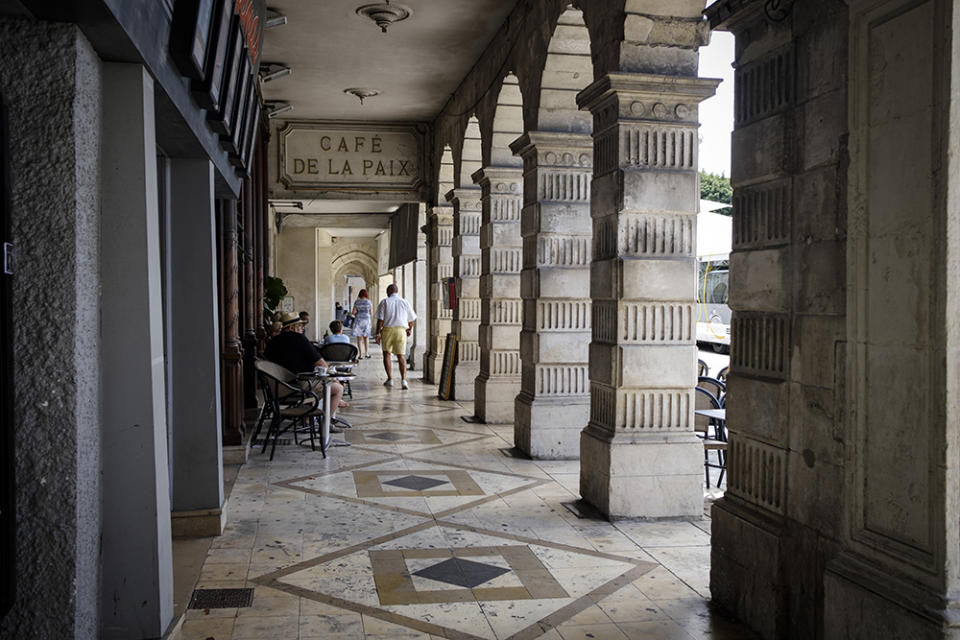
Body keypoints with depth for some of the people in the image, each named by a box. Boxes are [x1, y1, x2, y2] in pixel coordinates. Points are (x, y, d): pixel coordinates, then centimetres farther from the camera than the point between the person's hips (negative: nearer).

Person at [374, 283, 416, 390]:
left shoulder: (384, 302, 2)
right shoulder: (405, 302, 9)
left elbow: (380, 319, -5)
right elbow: (411, 319, 17)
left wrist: (378, 333, -2)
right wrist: (410, 329, 34)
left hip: (387, 329, -1)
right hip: (401, 330, 1)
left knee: (386, 354, 16)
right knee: (401, 356, 0)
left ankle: (390, 379, 14)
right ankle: (403, 380, -16)